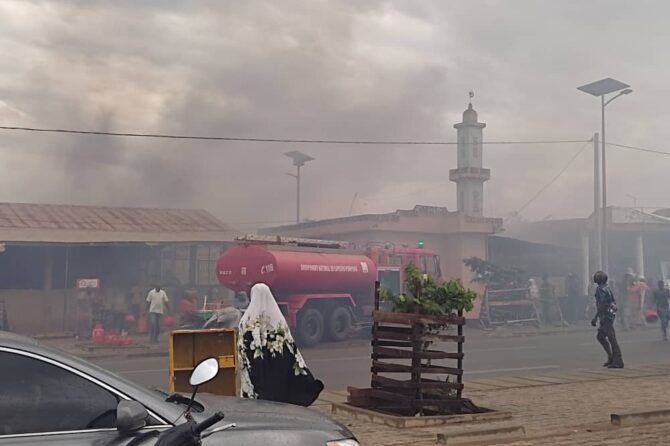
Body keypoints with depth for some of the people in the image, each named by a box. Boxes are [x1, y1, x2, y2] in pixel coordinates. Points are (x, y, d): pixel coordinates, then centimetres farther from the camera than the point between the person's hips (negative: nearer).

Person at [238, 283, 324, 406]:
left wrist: (242, 364, 6)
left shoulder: (247, 319, -7)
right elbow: (289, 344, -2)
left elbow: (242, 347, -7)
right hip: (276, 368, 2)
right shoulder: (277, 318, -2)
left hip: (255, 368, -2)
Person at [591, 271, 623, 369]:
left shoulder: (600, 289, -13)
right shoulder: (607, 289, 16)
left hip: (606, 316, -10)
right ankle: (611, 357, 16)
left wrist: (596, 318, -18)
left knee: (612, 339, -9)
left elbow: (602, 305, -21)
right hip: (611, 314, 10)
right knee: (600, 336, 16)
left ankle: (618, 361, -9)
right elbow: (613, 302, 21)